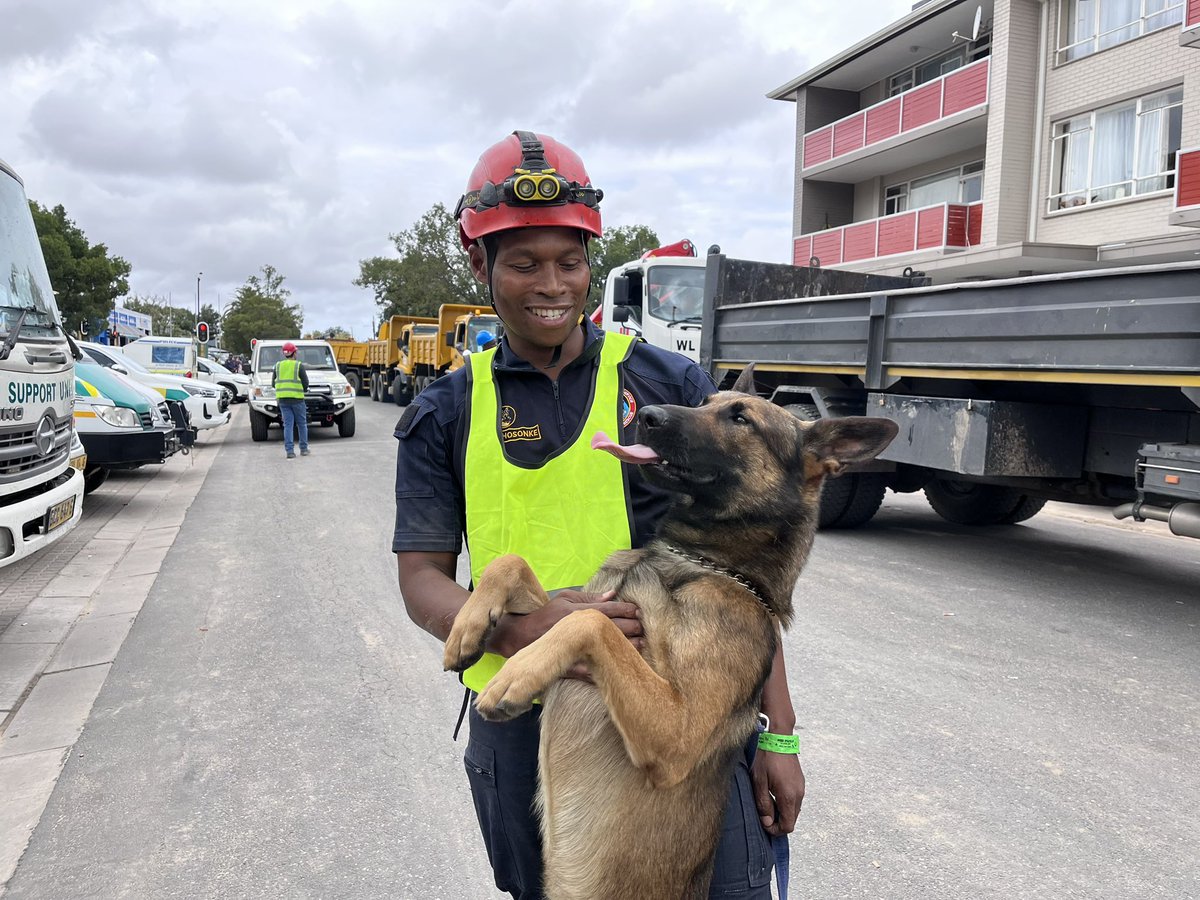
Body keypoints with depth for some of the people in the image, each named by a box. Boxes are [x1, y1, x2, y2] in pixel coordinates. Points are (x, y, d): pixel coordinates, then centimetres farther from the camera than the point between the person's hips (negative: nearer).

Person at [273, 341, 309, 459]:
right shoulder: (299, 365, -4)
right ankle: (304, 449, 13)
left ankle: (289, 450, -4)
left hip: (282, 399, 3)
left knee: (287, 424, 3)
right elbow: (305, 382, -4)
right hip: (297, 398, -3)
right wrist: (304, 390, 16)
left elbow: (273, 383, 10)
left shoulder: (278, 365, 7)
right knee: (302, 424, 10)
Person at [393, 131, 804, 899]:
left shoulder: (672, 386, -1)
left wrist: (777, 730, -2)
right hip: (523, 729, 2)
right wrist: (524, 628, -24)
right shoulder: (447, 416, 2)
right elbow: (423, 579, -2)